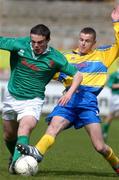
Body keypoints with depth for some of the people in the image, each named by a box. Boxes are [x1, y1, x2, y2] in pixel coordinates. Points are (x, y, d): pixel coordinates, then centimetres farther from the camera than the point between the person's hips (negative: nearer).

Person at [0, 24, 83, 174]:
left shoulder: (55, 58, -13)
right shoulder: (20, 44, -12)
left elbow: (77, 74, -5)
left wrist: (69, 93, -20)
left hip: (33, 101, -3)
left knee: (24, 128, -30)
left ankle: (17, 161, -41)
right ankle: (14, 156, 44)